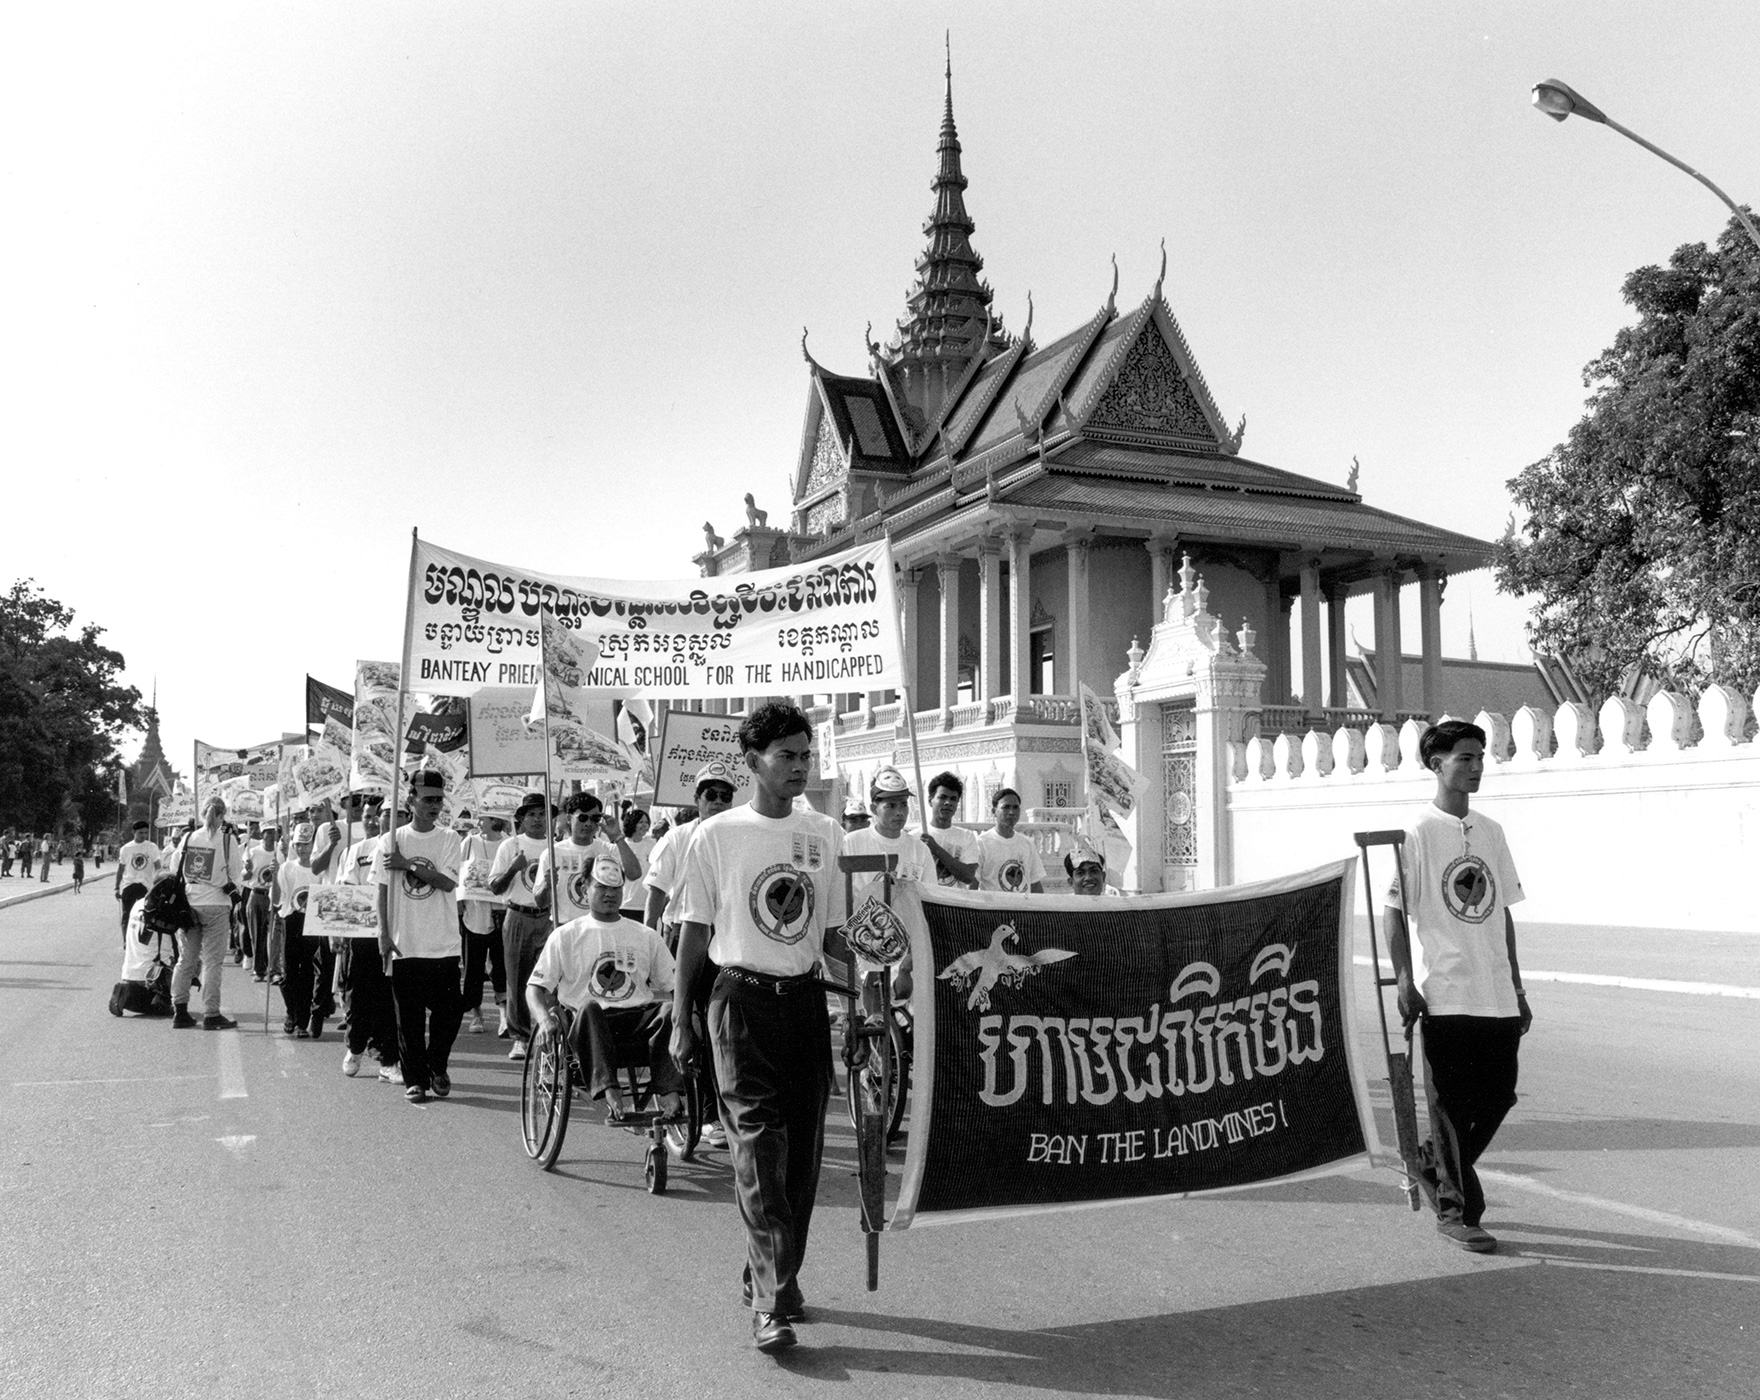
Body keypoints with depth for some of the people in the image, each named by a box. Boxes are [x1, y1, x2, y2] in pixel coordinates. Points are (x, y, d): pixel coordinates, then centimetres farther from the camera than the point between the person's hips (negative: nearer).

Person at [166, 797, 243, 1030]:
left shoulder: (188, 837, 2)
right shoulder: (227, 840, -8)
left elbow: (174, 869, 8)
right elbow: (236, 875, -4)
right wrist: (231, 888, 14)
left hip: (189, 904, 4)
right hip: (216, 905, -4)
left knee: (186, 958, 12)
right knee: (212, 960, 1)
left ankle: (179, 1011, 12)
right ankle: (211, 1014, 2)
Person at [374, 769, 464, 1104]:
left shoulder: (449, 839, 2)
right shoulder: (391, 840, 3)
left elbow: (448, 882, -10)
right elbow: (383, 890, 3)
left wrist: (408, 864, -14)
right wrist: (384, 934, -4)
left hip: (443, 945, 0)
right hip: (404, 944, 0)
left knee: (448, 1011, 1)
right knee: (409, 1015, 3)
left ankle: (437, 1067, 24)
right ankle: (415, 1078, 15)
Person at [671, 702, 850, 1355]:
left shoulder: (825, 834, 7)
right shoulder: (717, 835, -2)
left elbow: (831, 933, 13)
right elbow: (693, 932, 2)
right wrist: (680, 1020, -1)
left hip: (805, 1000, 4)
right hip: (743, 1001, -4)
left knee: (802, 1148, 8)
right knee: (758, 1142, -10)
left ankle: (771, 1278, 25)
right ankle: (771, 1304, -9)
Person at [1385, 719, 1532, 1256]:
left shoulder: (1490, 831, 13)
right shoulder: (1417, 832, -6)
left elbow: (1503, 914, 17)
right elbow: (1394, 910, -7)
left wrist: (1518, 989, 16)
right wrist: (1405, 980, -15)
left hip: (1498, 993, 6)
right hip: (1445, 993, -6)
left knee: (1497, 1096, 9)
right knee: (1451, 1101, 1)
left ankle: (1435, 1168, 31)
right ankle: (1454, 1210, 13)